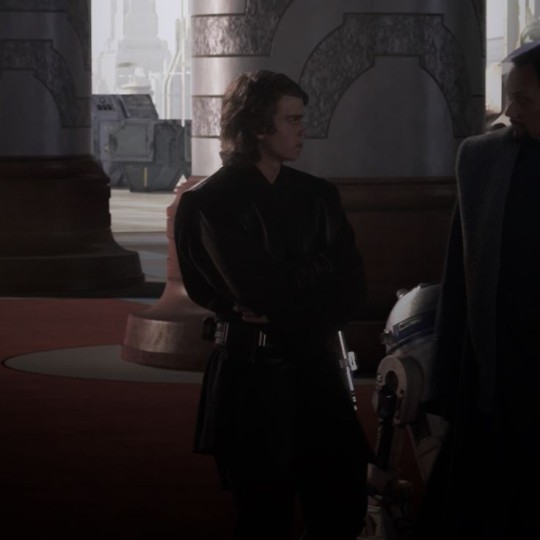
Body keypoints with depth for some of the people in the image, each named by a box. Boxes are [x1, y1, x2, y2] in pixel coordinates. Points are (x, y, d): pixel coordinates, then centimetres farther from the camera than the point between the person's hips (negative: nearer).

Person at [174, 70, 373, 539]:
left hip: (314, 366, 5)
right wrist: (316, 268, -1)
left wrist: (281, 309, -12)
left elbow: (353, 291, 1)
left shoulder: (317, 195, 9)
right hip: (252, 375, -4)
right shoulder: (211, 203, -5)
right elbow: (258, 291, -16)